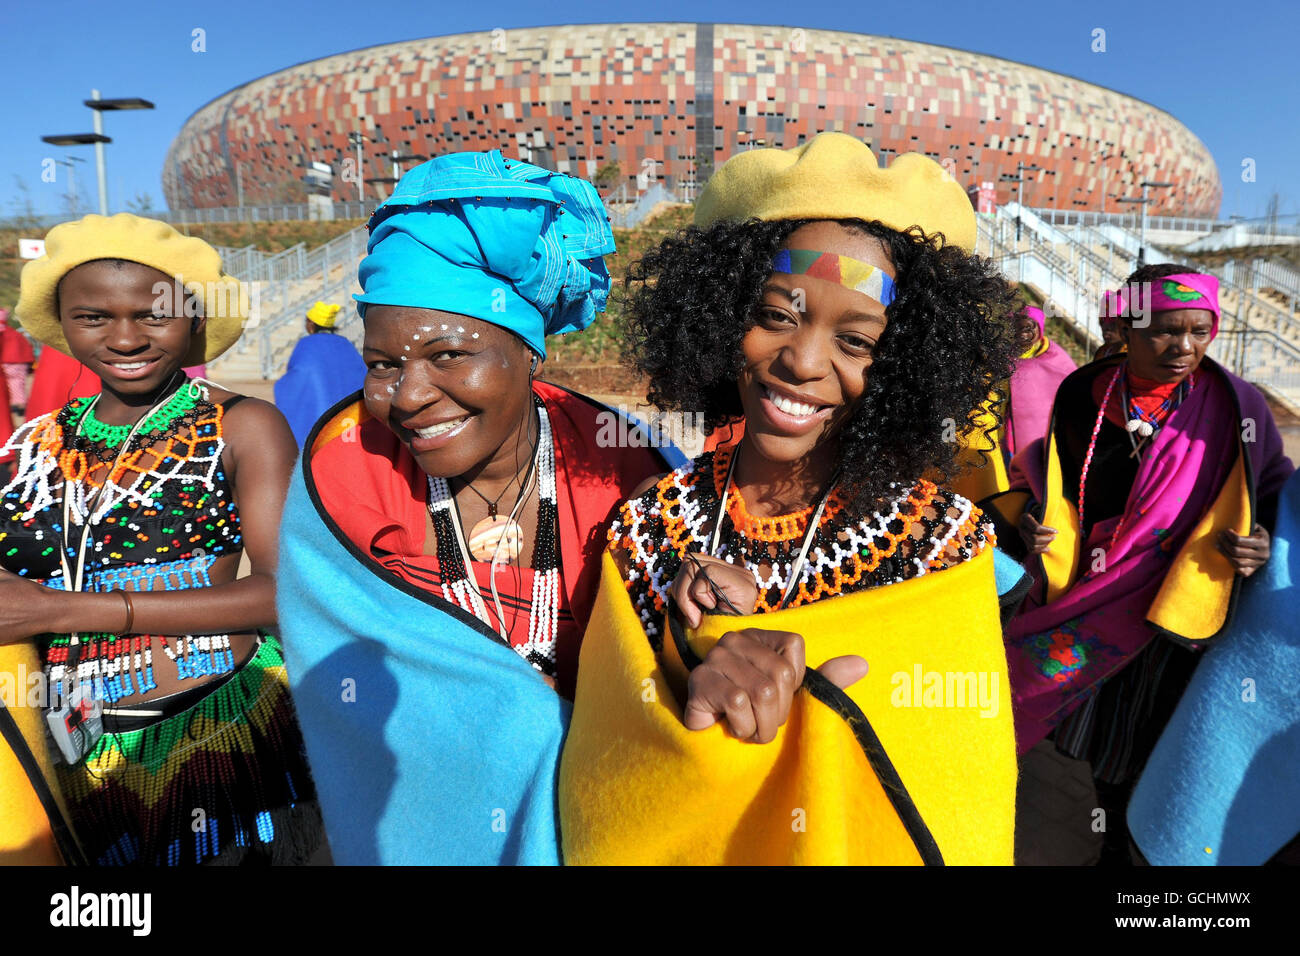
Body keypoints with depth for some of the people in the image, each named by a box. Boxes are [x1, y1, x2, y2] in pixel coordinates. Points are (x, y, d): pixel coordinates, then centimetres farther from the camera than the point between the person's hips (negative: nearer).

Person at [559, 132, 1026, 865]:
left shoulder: (948, 544, -18)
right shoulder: (646, 530, -17)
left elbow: (959, 812, -21)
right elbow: (595, 799, -17)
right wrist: (704, 721, -37)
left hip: (869, 845, -1)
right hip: (668, 844, 1)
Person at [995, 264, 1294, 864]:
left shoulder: (1234, 407, -10)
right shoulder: (1082, 396, -6)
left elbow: (1277, 492, 1)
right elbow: (1047, 475, 9)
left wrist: (1264, 543, -18)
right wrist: (1028, 515, -10)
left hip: (1175, 608, -2)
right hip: (1085, 602, 2)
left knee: (1143, 744, 13)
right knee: (1098, 730, 19)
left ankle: (1125, 842, 38)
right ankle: (1113, 835, 44)